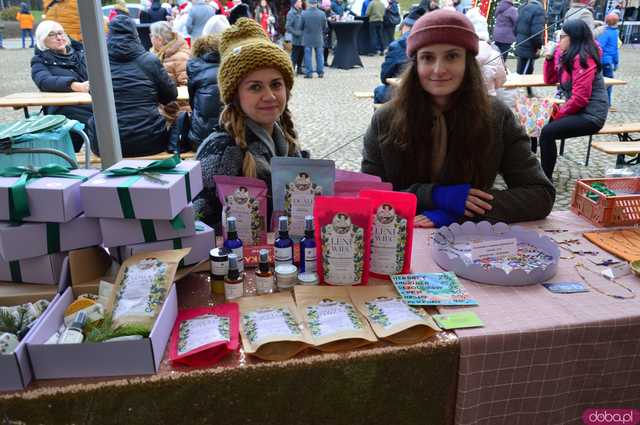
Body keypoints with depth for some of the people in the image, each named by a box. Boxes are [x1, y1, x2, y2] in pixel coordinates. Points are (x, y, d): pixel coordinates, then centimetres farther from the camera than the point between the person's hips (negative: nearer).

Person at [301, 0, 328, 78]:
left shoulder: (304, 13, -11)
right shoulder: (322, 14, -5)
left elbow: (301, 26, -2)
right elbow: (325, 27, 3)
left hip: (307, 38, -2)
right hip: (319, 39, 2)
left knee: (308, 55, 5)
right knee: (319, 55, 11)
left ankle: (309, 73, 5)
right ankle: (320, 72, 14)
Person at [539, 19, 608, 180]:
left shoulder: (584, 59, -20)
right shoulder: (564, 54, 7)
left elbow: (579, 98, -24)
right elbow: (550, 80, 17)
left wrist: (558, 114, -12)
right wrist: (549, 56, 3)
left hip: (590, 114, -10)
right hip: (576, 109, 10)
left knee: (548, 132, -24)